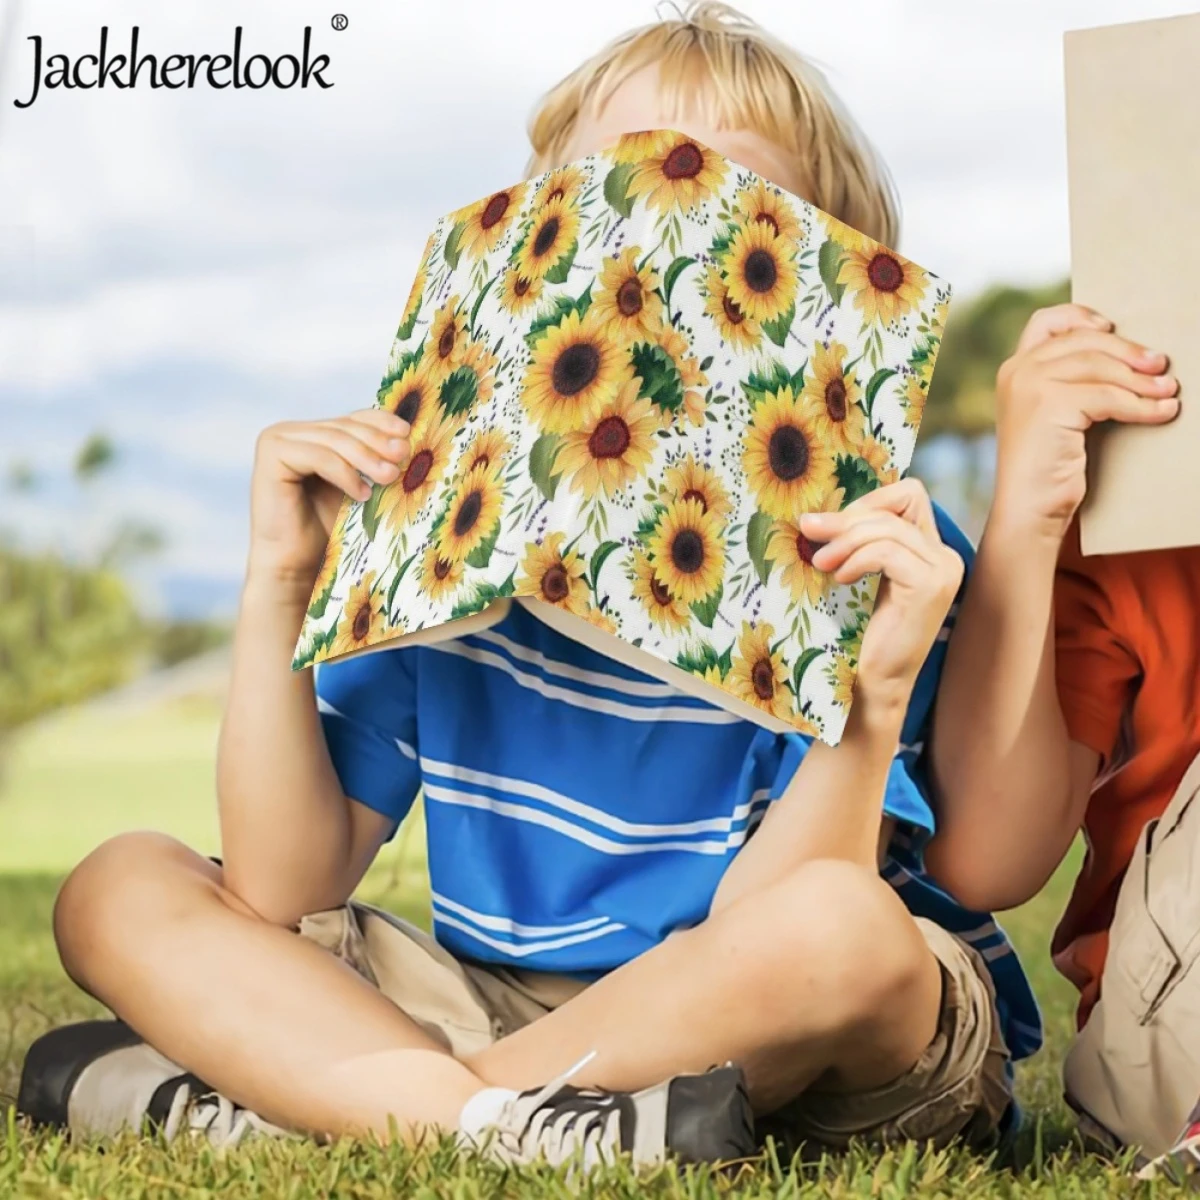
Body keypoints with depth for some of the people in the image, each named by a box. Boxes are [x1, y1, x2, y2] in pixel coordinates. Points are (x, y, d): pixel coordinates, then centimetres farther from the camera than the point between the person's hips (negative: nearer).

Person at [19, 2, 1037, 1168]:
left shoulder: (868, 555, -13)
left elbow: (759, 931, -22)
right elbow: (281, 895, -4)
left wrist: (877, 698, -37)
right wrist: (280, 585, -13)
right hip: (498, 1001, 4)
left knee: (839, 926, -37)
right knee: (118, 893, -7)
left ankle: (259, 1094, -21)